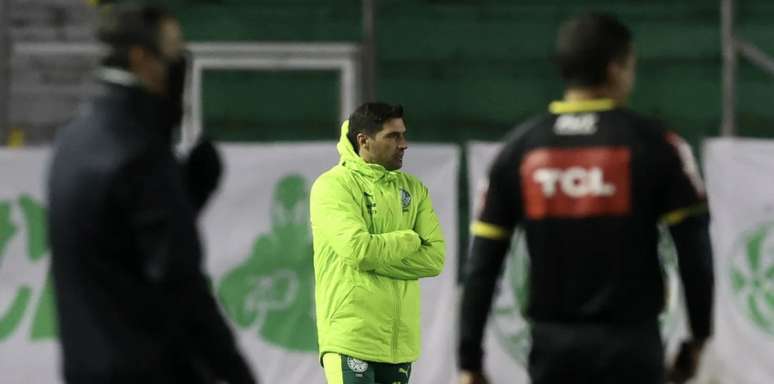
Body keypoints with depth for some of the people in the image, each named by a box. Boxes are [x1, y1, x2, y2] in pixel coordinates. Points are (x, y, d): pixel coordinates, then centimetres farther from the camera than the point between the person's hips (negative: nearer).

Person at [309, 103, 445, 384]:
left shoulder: (413, 189, 12)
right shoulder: (332, 186, -6)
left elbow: (434, 257, 1)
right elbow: (358, 249, -20)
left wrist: (377, 258, -12)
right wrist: (409, 241, -5)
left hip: (400, 338, 6)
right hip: (350, 336, -6)